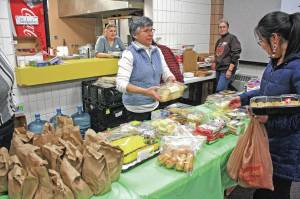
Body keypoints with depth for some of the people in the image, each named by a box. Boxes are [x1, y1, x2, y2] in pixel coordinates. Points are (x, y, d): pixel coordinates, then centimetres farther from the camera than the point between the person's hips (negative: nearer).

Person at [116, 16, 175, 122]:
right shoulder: (129, 54, -14)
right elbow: (121, 84, -22)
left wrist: (172, 80, -12)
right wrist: (145, 91, -33)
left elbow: (166, 73, 10)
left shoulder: (157, 51, 5)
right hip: (136, 109, -6)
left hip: (154, 105, 6)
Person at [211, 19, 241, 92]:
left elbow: (235, 55, -14)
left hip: (227, 70, -8)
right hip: (218, 69, 8)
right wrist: (214, 62, 12)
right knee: (218, 90, 9)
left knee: (220, 91, -15)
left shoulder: (232, 38, -6)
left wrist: (230, 70, -19)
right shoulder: (219, 41, 17)